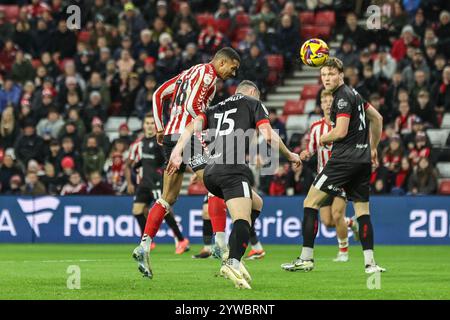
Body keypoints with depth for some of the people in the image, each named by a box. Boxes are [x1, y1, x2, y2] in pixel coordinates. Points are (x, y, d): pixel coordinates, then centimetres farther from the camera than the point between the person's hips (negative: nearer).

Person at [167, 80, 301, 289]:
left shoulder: (215, 109, 29)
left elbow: (193, 126, 11)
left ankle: (234, 258, 8)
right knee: (242, 219, -19)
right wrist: (289, 155, 18)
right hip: (233, 169, -7)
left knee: (256, 204, 25)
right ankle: (233, 263, -48)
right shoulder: (253, 103, 15)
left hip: (210, 171, 7)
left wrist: (177, 154, 4)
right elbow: (268, 136, 4)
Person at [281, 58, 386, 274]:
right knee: (362, 210, 9)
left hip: (345, 158, -9)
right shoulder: (353, 94, 17)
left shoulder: (343, 96, -11)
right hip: (363, 160, 9)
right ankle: (369, 262, 0)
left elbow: (341, 131, -19)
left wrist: (323, 139, 0)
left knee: (310, 202, -3)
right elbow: (377, 118, 27)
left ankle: (306, 258, -5)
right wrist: (373, 148, 30)